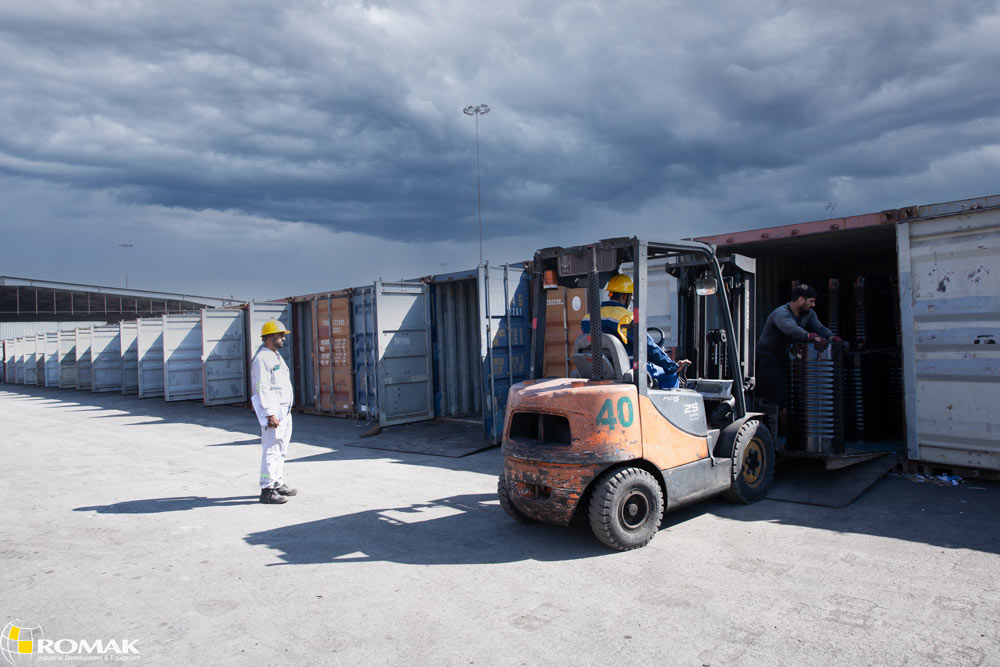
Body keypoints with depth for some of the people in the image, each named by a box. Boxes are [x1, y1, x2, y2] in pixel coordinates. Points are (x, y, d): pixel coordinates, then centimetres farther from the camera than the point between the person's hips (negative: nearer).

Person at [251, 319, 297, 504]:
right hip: (272, 411, -10)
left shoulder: (276, 356, 18)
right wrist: (270, 414, -24)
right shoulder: (262, 358, -14)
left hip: (284, 411, 10)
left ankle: (278, 484, 24)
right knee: (271, 450, -8)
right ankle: (267, 490, -3)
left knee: (280, 449, 15)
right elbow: (263, 389, -20)